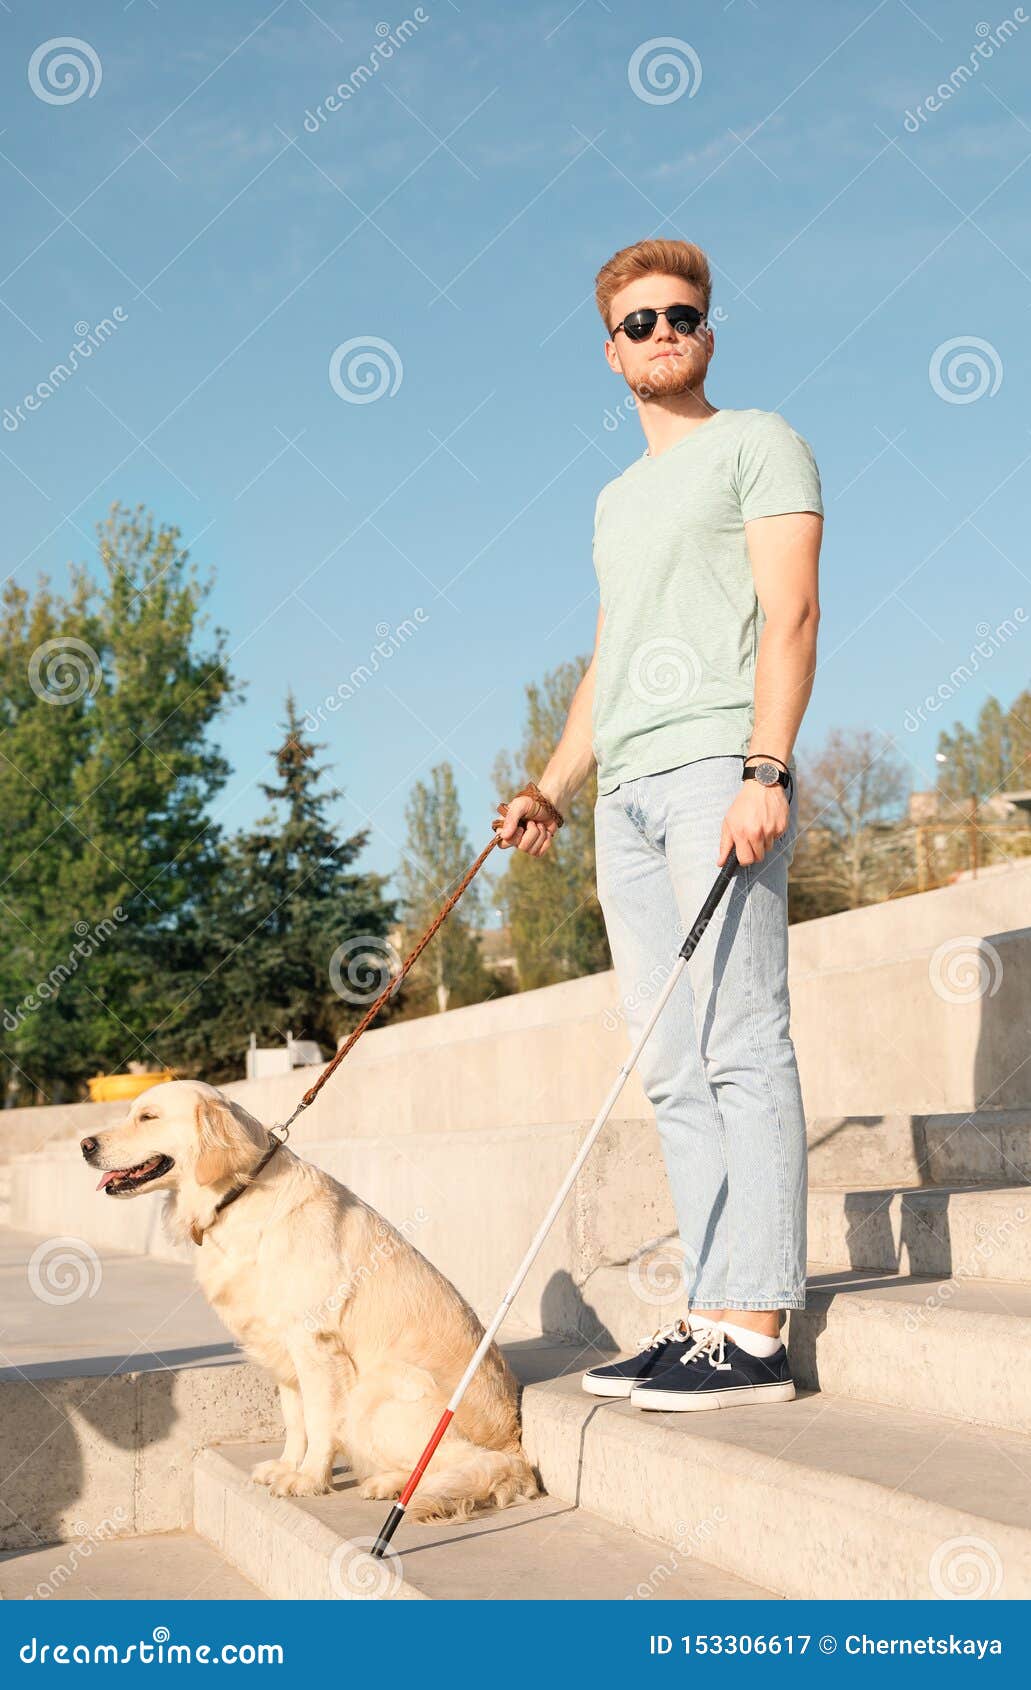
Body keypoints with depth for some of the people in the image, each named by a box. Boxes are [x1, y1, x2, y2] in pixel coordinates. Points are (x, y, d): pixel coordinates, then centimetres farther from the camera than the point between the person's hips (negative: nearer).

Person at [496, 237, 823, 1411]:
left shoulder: (756, 444, 7)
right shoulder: (616, 499, 28)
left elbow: (790, 613, -6)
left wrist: (764, 770, -18)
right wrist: (549, 793, 17)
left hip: (719, 771, -8)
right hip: (626, 794, 8)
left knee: (741, 1050, -12)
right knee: (673, 1071, 4)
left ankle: (755, 1333, -12)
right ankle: (709, 1317, 7)